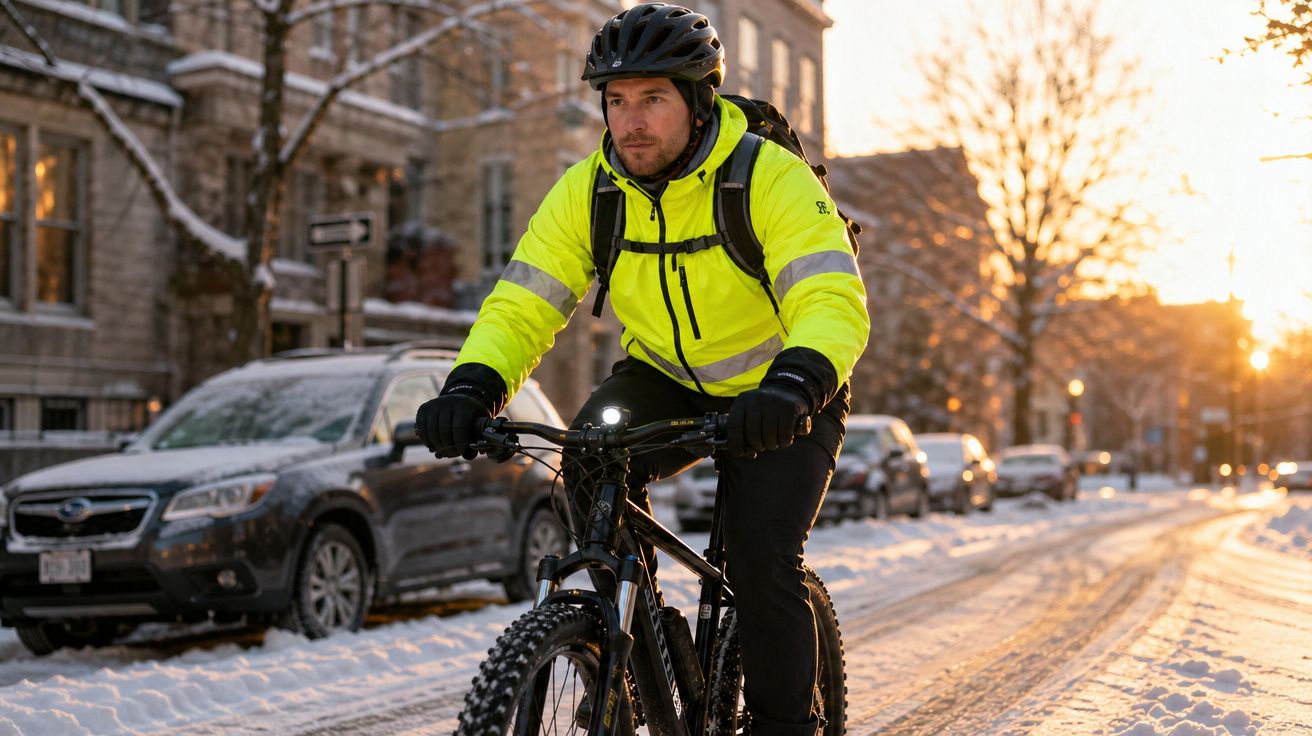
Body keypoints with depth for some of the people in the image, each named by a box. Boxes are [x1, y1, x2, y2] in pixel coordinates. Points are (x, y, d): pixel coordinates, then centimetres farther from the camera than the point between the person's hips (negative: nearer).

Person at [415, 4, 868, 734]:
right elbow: (521, 304, -15)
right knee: (590, 463, -26)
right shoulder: (587, 191, -13)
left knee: (762, 555, -20)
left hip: (780, 398, -3)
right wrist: (471, 387, -35)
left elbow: (834, 299, -36)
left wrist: (794, 384, -57)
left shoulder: (771, 178, -25)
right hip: (667, 380, 3)